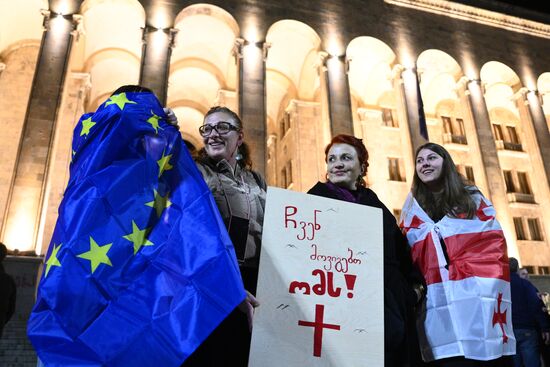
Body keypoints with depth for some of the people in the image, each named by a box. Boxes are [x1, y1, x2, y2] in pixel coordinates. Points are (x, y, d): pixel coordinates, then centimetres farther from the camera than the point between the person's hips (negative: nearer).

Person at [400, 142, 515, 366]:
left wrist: (491, 285, -9)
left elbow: (494, 244, 4)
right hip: (438, 304, 1)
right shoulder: (412, 207, 16)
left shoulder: (472, 197, 11)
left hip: (479, 298, 0)